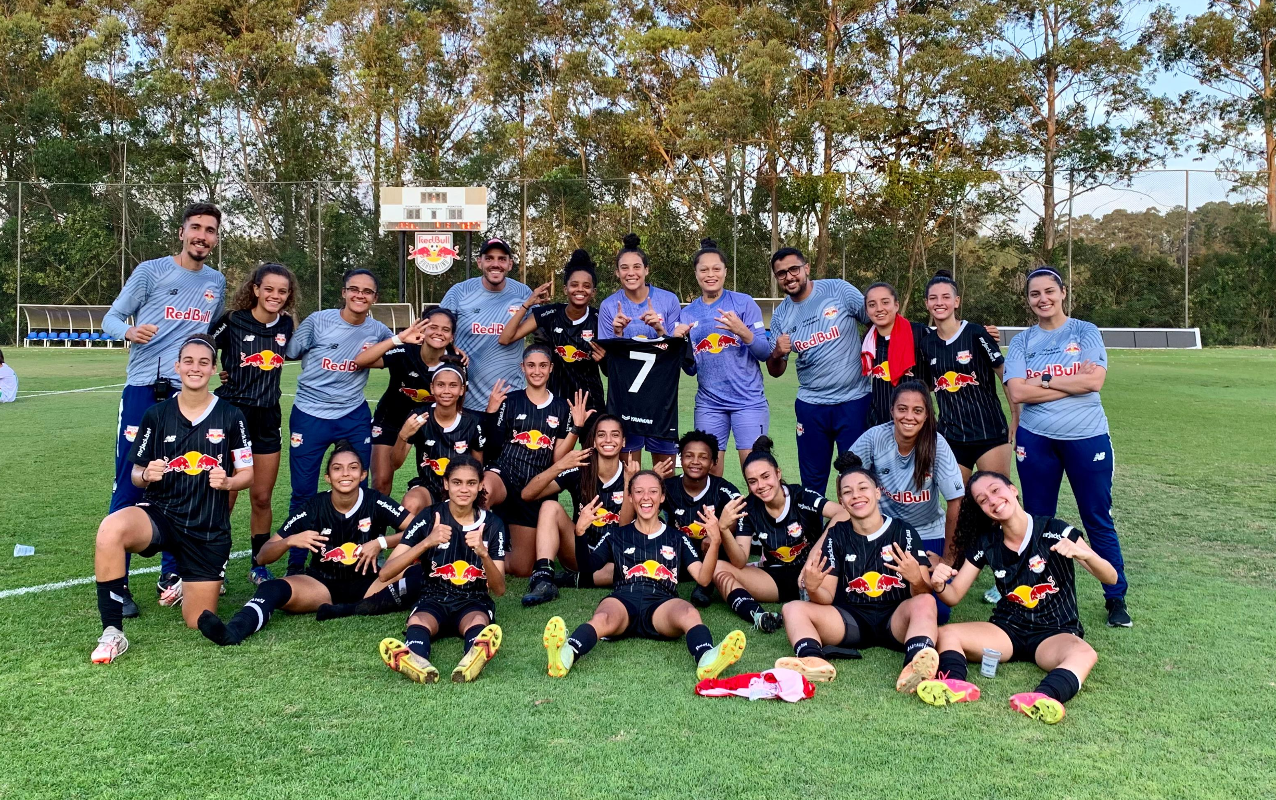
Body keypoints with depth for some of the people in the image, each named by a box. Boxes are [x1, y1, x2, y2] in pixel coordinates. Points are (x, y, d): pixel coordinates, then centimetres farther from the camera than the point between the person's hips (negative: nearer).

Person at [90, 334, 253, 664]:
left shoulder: (231, 417, -1)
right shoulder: (156, 415, 2)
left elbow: (248, 473, 2)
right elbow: (136, 474, 7)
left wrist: (227, 482, -19)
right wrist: (146, 475, -16)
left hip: (209, 531, 0)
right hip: (160, 513, 0)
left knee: (198, 622, 4)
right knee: (111, 529, -37)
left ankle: (189, 581, 41)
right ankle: (112, 633, -24)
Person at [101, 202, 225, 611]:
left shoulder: (216, 283, 13)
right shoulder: (151, 271, 0)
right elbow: (111, 318, -2)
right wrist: (129, 331, -23)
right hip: (143, 392, -4)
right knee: (129, 486, -4)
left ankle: (170, 576, 17)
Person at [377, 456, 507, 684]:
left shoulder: (492, 524, 0)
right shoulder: (429, 517, -3)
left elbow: (499, 589, -5)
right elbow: (386, 572, -12)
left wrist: (483, 553, -25)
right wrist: (427, 543, -27)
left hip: (474, 602, 0)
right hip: (434, 599, 0)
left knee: (478, 622, -36)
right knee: (418, 622, -35)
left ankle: (476, 655, -69)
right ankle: (417, 661, -67)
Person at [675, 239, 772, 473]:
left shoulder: (745, 303, -1)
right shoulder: (687, 314, 8)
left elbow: (765, 352, -4)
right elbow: (690, 368, 11)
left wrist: (743, 332, -21)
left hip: (748, 400, -3)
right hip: (709, 403, 3)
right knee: (709, 472, 4)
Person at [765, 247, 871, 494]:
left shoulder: (838, 290, -6)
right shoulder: (780, 315, 4)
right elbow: (776, 372, 9)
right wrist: (777, 354, -14)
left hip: (854, 400, -3)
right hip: (810, 406, 3)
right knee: (812, 480, 12)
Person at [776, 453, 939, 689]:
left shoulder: (904, 533, 1)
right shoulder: (837, 536, 5)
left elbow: (926, 594, -5)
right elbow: (827, 598, 1)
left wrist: (916, 580, -29)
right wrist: (813, 588, -23)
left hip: (895, 619, -2)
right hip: (850, 620, 2)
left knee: (924, 602, -31)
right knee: (793, 608, -19)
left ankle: (915, 666, -57)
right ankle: (813, 661, -48)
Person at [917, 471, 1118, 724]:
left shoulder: (1055, 532, -7)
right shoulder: (986, 544, 2)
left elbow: (1111, 578, -10)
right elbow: (954, 596, 3)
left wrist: (1083, 554, -32)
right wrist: (940, 585, -21)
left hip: (1056, 634, -3)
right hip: (1007, 629, 3)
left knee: (1084, 654, -37)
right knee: (946, 634, -22)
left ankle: (1043, 698, -63)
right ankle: (955, 684, -51)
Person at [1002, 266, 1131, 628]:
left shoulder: (1086, 332, 0)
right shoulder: (1021, 342, 3)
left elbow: (1094, 381, -14)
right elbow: (1017, 392, -10)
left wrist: (1042, 381, -10)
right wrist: (1071, 383, -11)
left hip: (1087, 438, -2)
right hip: (1036, 440, 2)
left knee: (1098, 519, 6)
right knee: (1037, 520, 11)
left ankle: (1116, 598, 18)